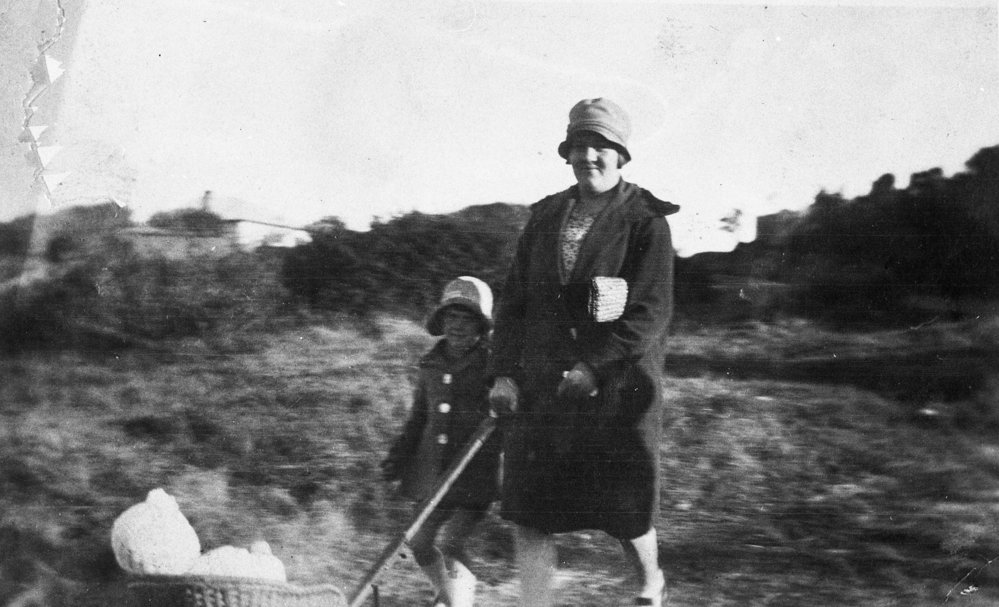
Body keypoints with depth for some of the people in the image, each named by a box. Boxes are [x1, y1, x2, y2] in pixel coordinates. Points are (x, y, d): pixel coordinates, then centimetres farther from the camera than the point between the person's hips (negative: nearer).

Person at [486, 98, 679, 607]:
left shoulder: (645, 222, -5)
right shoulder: (544, 217, 11)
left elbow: (650, 314, -11)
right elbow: (514, 299, 12)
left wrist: (592, 368, -19)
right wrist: (503, 371, 0)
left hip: (616, 388, -4)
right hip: (539, 387, 4)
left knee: (624, 513, 6)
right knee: (528, 513, -1)